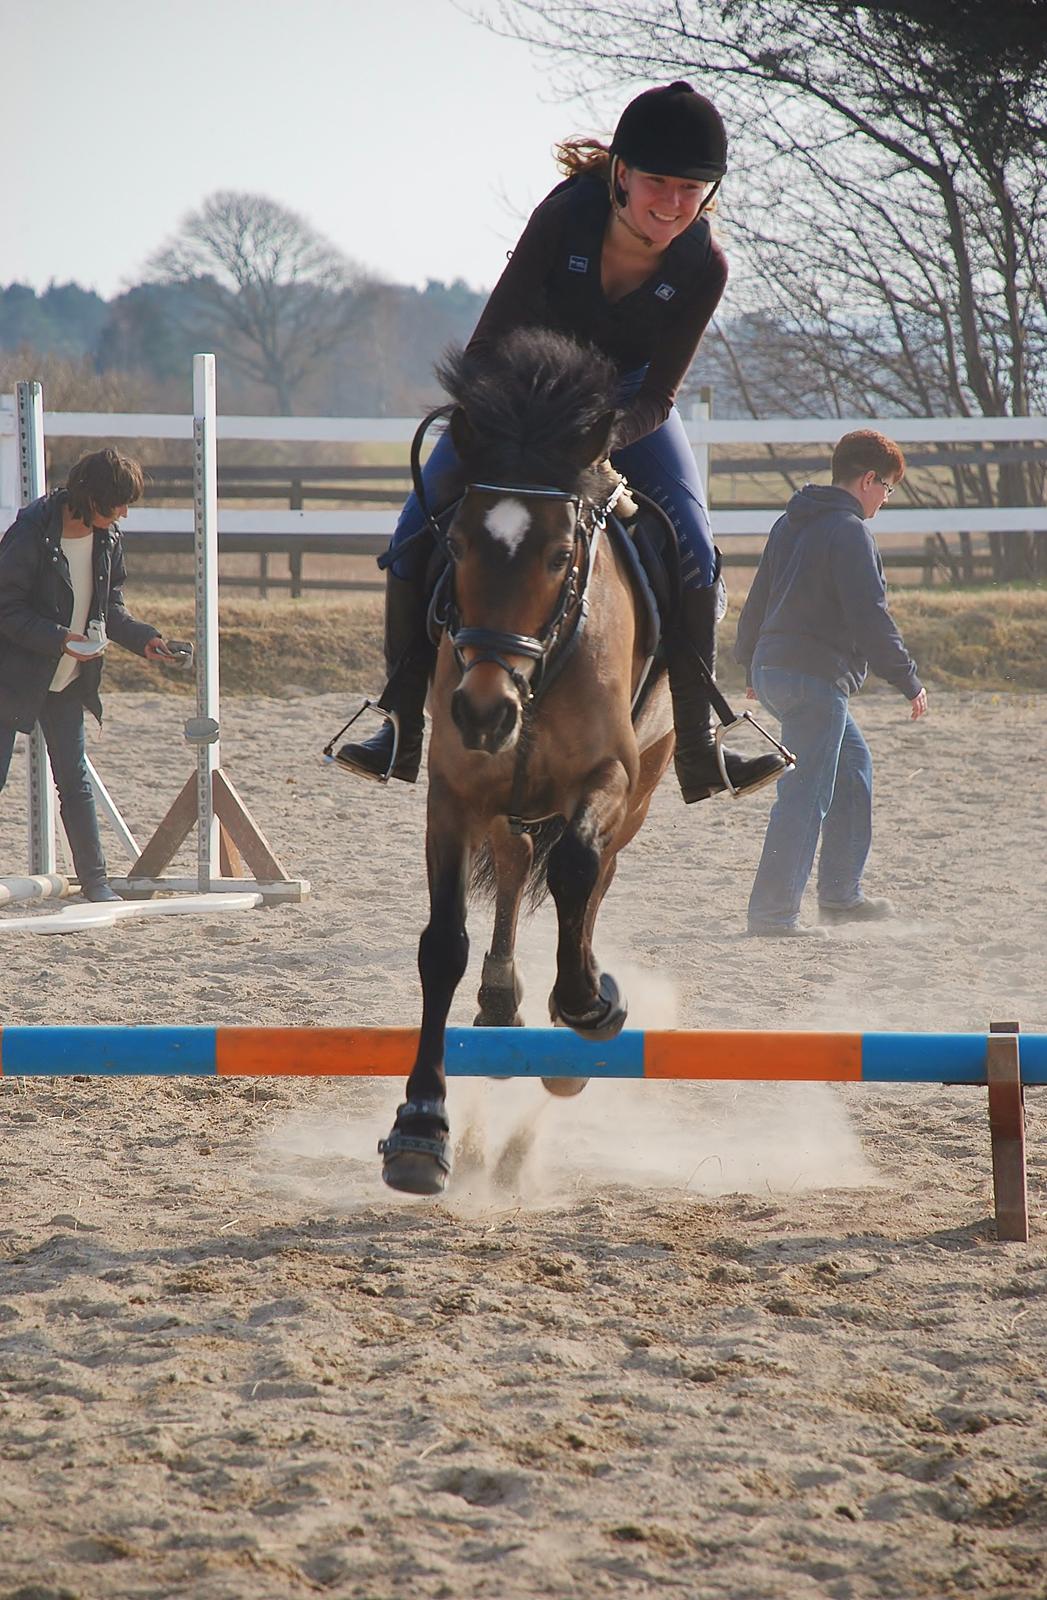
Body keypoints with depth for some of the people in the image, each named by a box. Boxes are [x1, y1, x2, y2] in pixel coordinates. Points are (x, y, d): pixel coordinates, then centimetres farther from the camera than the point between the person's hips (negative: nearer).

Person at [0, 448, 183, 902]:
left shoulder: (108, 540, 2)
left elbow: (110, 608, 12)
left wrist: (144, 640, -4)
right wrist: (59, 639, -26)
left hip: (67, 679, 6)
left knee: (75, 779, 10)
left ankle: (94, 878, 14)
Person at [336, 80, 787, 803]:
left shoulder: (703, 266, -25)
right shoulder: (567, 216, -30)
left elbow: (658, 395, -21)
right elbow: (491, 344, -24)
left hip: (627, 403, 1)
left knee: (695, 555, -17)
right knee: (415, 535, -14)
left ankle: (699, 750, -8)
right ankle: (402, 732, -5)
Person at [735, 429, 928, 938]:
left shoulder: (791, 524, 15)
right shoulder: (850, 532, -13)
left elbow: (758, 600, 22)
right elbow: (870, 618, -18)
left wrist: (750, 664, 32)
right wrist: (908, 680, -12)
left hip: (773, 669, 10)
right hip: (817, 678, -10)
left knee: (852, 763, 22)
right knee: (806, 794, -8)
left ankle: (840, 895, 25)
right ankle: (772, 911, -10)